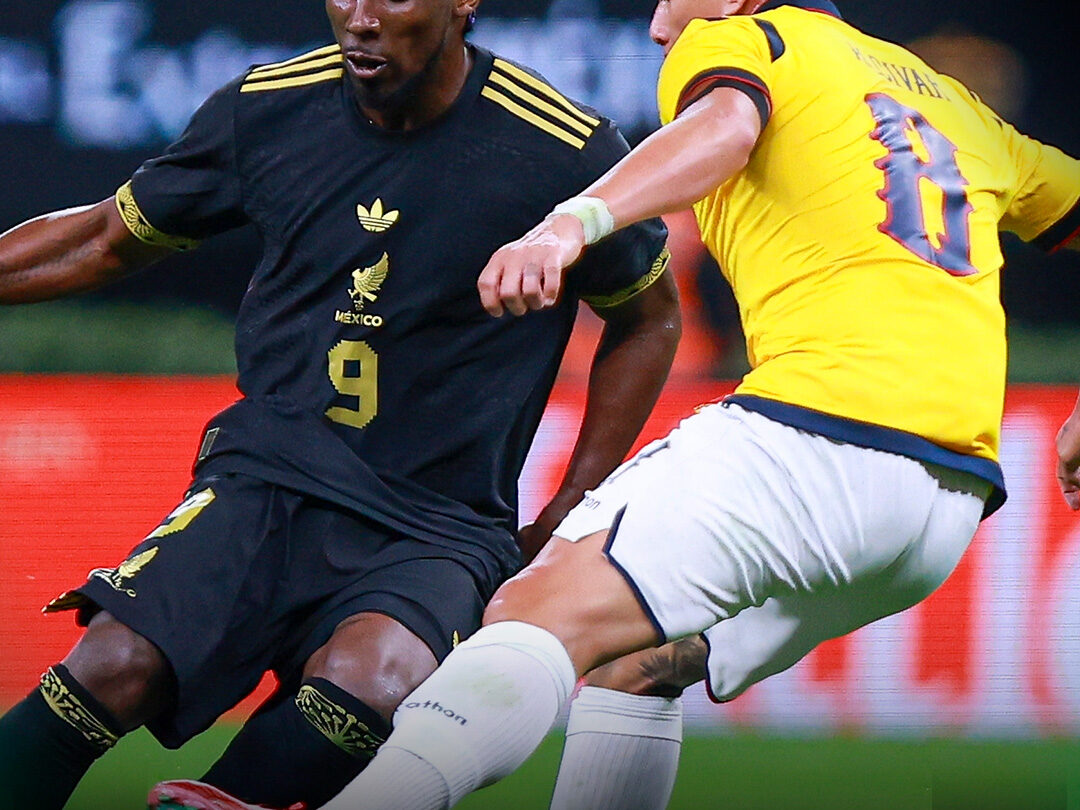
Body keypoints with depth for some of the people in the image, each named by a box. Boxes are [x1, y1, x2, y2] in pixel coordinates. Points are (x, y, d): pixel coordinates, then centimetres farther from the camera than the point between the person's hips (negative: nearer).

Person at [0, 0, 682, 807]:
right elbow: (108, 240, 19)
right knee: (115, 667, -26)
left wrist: (567, 523, 9)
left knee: (369, 682, -36)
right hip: (267, 477, 2)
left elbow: (648, 317, 12)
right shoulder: (266, 109, 2)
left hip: (439, 526, -2)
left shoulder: (566, 151, -6)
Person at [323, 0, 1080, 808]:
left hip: (821, 423, -8)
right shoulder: (951, 99, 30)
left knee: (541, 611, -18)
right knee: (644, 662, 19)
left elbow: (727, 125, -15)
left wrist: (577, 220, -31)